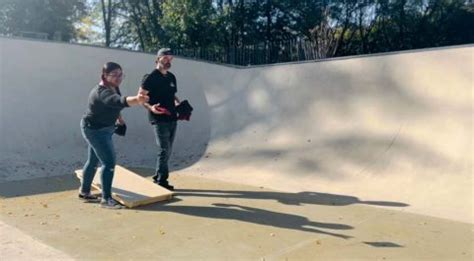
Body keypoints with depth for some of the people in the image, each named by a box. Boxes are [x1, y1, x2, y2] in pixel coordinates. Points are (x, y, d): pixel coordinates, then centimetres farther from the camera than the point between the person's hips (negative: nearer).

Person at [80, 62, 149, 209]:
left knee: (93, 161, 20)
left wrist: (118, 117, 20)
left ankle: (84, 192, 35)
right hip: (95, 130, -10)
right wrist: (137, 99, -71)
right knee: (109, 162, -13)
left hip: (102, 129, 10)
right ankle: (106, 199, -5)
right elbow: (119, 101, -54)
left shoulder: (114, 88, -3)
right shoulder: (103, 92, -32)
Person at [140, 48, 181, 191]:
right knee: (164, 150, -6)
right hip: (159, 119, -7)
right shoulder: (150, 77, -7)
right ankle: (162, 181, 5)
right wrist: (150, 107, -26)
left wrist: (179, 105, 5)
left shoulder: (172, 77, 14)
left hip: (172, 118, 7)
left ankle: (158, 177, 24)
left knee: (168, 150, 11)